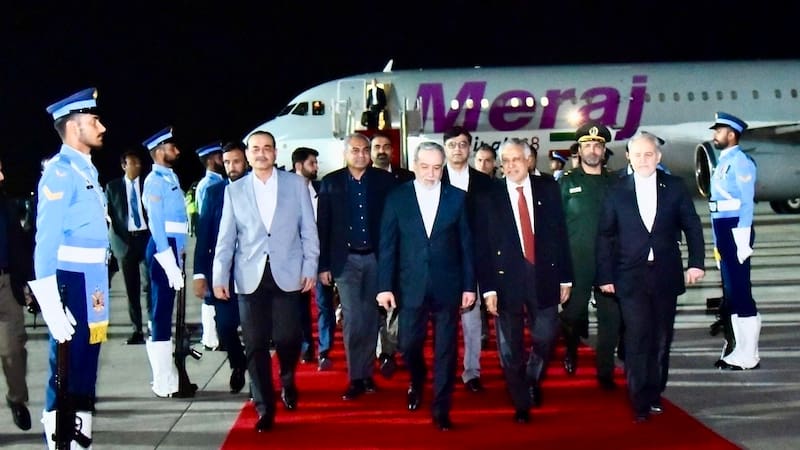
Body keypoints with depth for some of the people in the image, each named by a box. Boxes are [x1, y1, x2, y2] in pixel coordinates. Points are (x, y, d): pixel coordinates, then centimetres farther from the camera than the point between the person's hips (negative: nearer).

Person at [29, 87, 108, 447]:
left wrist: (99, 292, 17)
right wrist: (53, 307, -22)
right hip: (72, 286, -9)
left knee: (85, 373, 15)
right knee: (66, 376, -1)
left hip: (92, 287, 9)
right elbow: (46, 241, -18)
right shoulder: (61, 172, -13)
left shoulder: (86, 170, 14)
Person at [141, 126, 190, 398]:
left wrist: (179, 256, 14)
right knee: (162, 314, -5)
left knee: (166, 313, 14)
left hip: (173, 249, 9)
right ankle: (164, 383, 0)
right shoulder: (155, 181, -12)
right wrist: (170, 265, -21)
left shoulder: (171, 177, 16)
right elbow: (156, 225, -18)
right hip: (163, 249, -9)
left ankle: (168, 376, 23)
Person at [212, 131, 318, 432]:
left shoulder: (296, 184, 5)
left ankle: (288, 383, 30)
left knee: (287, 338, -3)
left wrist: (310, 269, -1)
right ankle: (264, 408, 13)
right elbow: (226, 238, 7)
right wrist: (220, 276, 0)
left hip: (287, 274, -1)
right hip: (250, 277, 1)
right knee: (255, 345, 1)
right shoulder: (234, 190, 8)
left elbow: (309, 231, 5)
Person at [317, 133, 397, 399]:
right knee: (353, 320, -4)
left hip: (376, 258, 1)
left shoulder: (385, 180, 1)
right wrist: (323, 265, -1)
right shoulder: (331, 182, 2)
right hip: (346, 260, -1)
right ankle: (356, 378, 6)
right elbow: (323, 226, 2)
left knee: (370, 318, 9)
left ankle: (367, 373, 19)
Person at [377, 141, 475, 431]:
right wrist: (384, 286, -4)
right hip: (411, 286, 0)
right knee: (408, 344, 5)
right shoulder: (397, 198, 2)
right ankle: (417, 383, 37)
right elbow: (387, 246, 1)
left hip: (447, 287, 0)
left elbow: (466, 245, 3)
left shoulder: (457, 197, 2)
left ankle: (441, 409, 16)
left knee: (446, 349, 4)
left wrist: (469, 286, 1)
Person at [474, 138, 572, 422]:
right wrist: (488, 288, -8)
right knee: (511, 348, 6)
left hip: (544, 277, 1)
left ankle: (532, 379, 36)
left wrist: (565, 278, 3)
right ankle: (521, 404, 23)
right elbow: (482, 246, -3)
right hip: (506, 280, -1)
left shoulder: (548, 189, 4)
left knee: (546, 338, 4)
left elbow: (561, 235, 5)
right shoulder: (488, 197, -1)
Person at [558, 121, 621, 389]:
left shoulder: (614, 182, 11)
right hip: (576, 263, -2)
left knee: (611, 317, 1)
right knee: (573, 313, 0)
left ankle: (606, 372, 13)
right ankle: (571, 349, 32)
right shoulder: (567, 183, 5)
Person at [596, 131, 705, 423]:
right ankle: (640, 404, -1)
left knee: (661, 339, 8)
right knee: (637, 339, -6)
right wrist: (605, 276, 0)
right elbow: (605, 237, 4)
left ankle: (654, 394, 22)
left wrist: (696, 263, -3)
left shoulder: (675, 187, 4)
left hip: (666, 276, 2)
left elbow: (692, 226, 7)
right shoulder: (616, 193, 2)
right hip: (631, 278, -1)